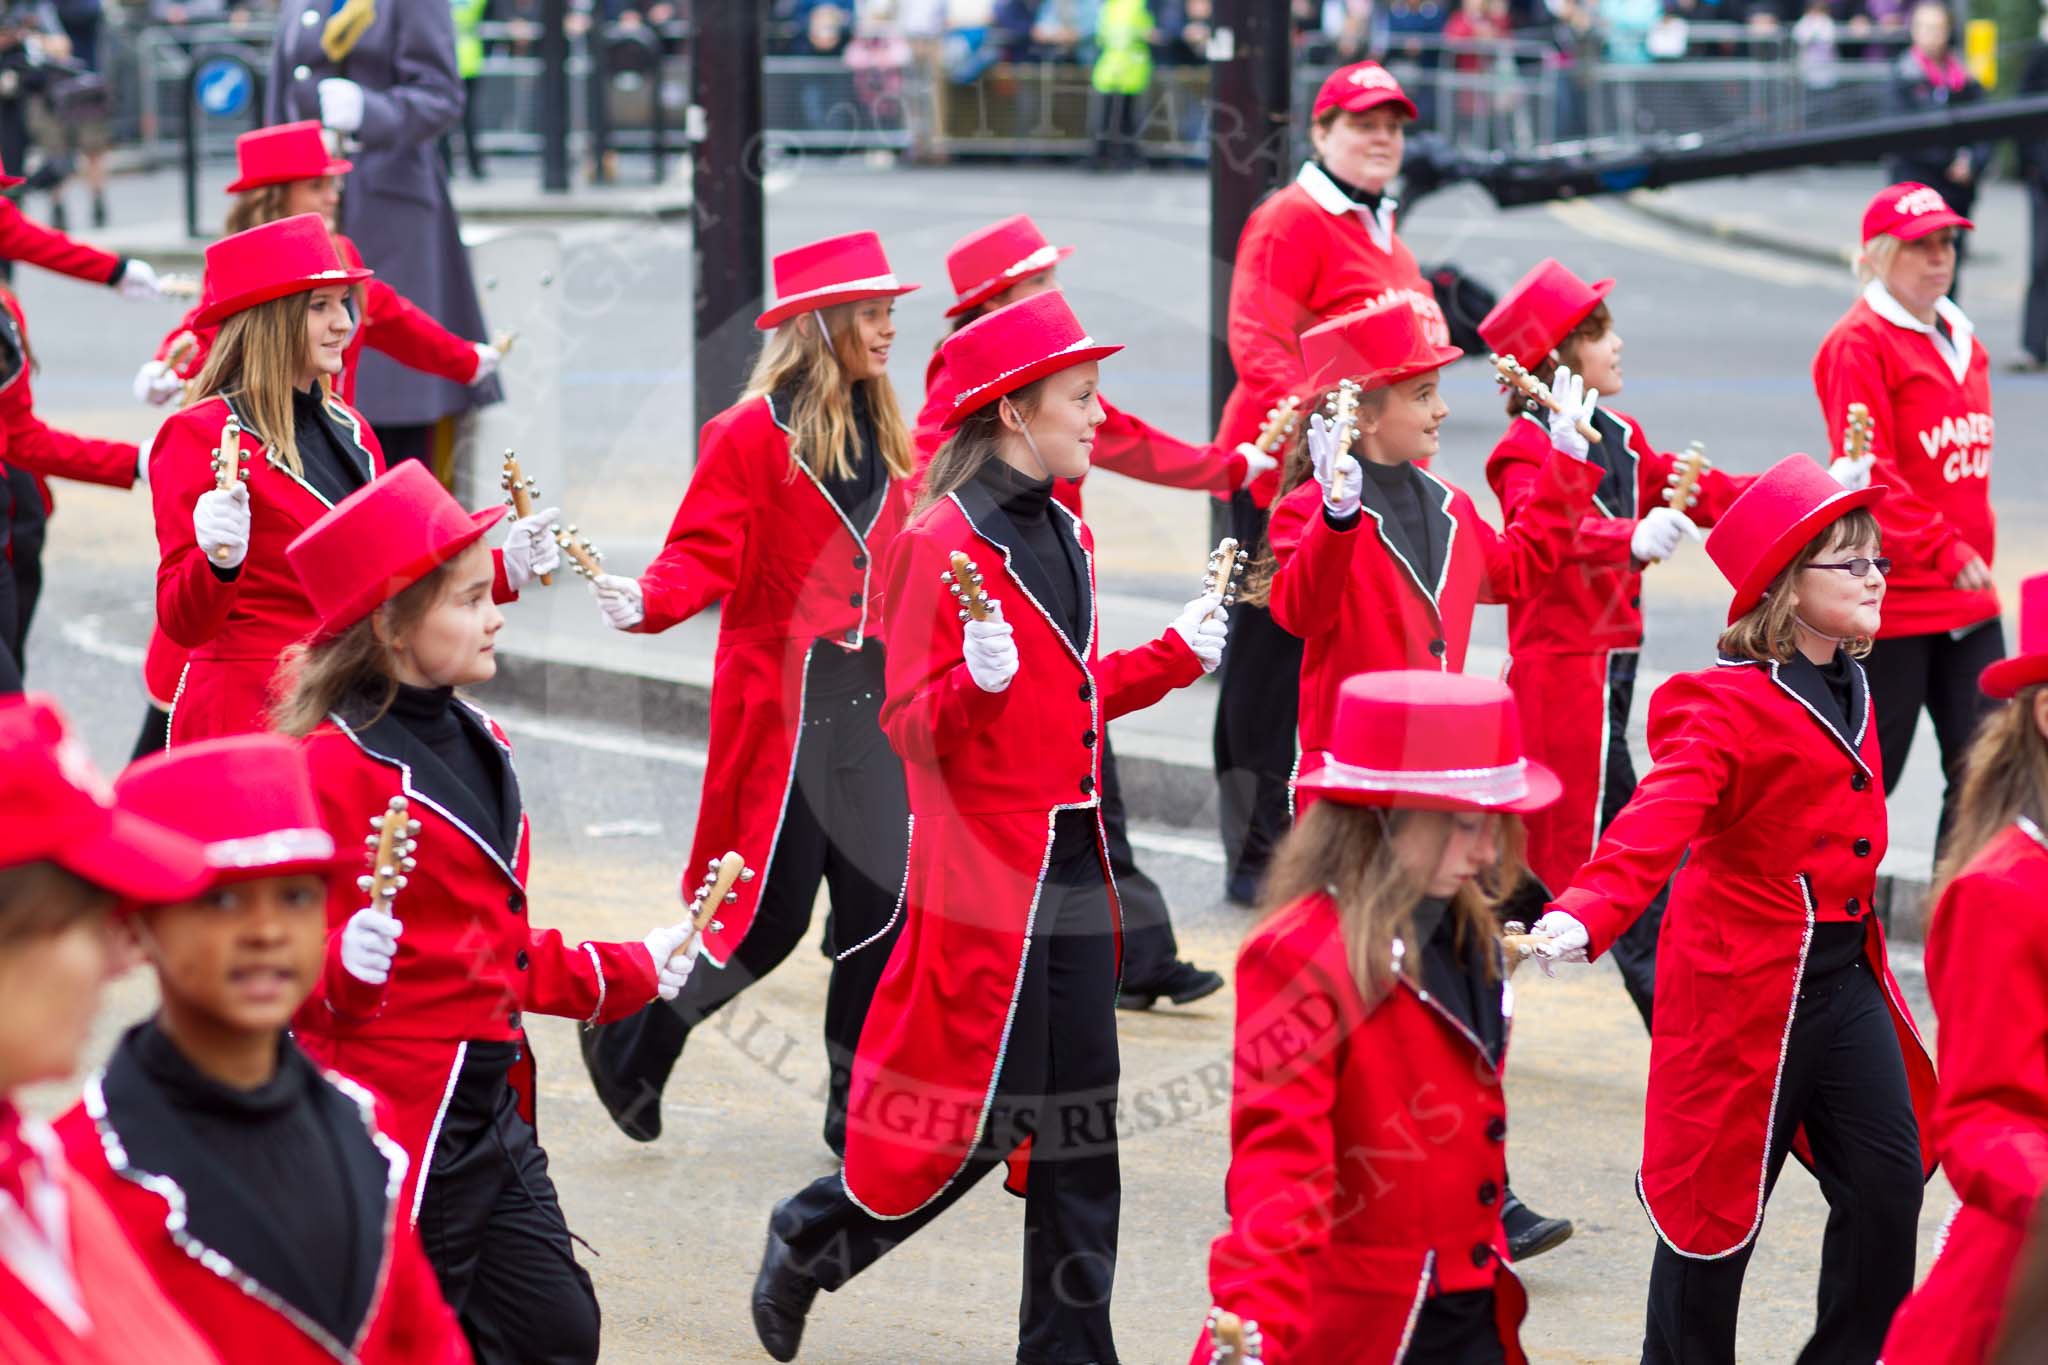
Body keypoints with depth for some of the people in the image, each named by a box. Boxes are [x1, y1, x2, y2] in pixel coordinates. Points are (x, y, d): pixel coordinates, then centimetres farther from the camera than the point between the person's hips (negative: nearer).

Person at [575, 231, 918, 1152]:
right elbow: (704, 555, -13)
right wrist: (647, 602, -31)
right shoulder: (752, 435, -7)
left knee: (882, 904, 0)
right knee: (769, 915, -4)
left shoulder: (887, 437, 14)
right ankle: (629, 1044, 18)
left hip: (874, 701, 6)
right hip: (783, 703, -6)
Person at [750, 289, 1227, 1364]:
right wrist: (979, 681, -32)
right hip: (985, 869, -8)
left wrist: (1176, 657, 15)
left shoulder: (1064, 536, 13)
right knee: (981, 1118, -2)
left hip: (1072, 864, 8)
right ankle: (811, 1239, 21)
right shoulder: (943, 542, -13)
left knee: (1078, 1120, 7)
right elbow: (913, 726, -15)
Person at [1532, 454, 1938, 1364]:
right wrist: (1587, 912, -48)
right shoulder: (1729, 708, -17)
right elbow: (1661, 816, -32)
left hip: (1844, 973, 8)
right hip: (1748, 981, -7)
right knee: (1722, 1191, 3)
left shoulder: (1849, 691, 10)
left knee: (1890, 1177, 5)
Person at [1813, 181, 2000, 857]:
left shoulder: (1959, 338, 15)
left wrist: (1977, 554, 15)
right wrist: (1946, 551, -25)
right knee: (1869, 771, 0)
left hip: (1968, 599, 8)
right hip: (1892, 598, -8)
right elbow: (1870, 471, -19)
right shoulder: (1860, 345, -10)